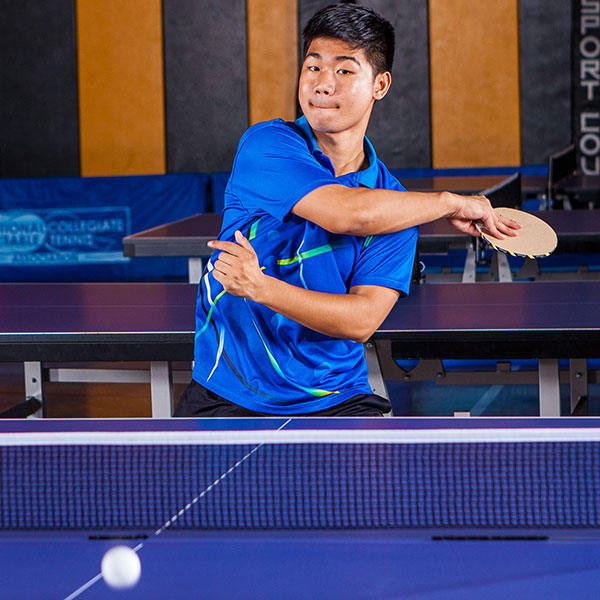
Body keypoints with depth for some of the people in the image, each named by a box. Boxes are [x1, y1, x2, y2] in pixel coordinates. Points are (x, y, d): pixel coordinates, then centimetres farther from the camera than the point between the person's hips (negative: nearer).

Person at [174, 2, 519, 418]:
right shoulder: (266, 145, -9)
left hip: (335, 398, 2)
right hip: (226, 397, -2)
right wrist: (453, 203, -12)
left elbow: (363, 320, -13)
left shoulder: (394, 209, -1)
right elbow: (347, 212, -25)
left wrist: (260, 288, -26)